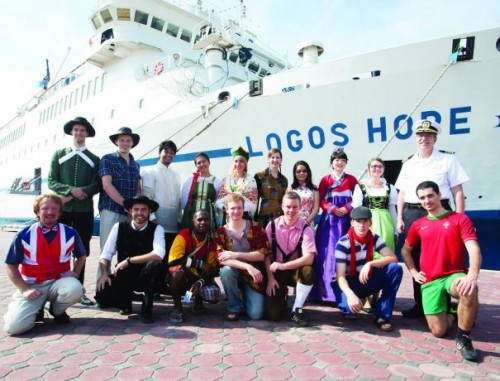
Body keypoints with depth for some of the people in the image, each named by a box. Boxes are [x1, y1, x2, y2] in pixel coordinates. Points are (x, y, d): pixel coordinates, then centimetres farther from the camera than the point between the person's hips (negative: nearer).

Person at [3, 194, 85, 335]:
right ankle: (36, 309, 15)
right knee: (14, 326, -21)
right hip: (32, 286, -1)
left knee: (75, 289, -34)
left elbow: (81, 255, 14)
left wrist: (75, 272, -4)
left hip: (58, 282, 1)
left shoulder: (70, 233, -3)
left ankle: (57, 310, 2)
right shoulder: (24, 235, -6)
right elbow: (11, 266, 0)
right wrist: (25, 290, -11)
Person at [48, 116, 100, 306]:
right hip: (62, 208, 0)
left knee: (82, 250, 4)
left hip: (84, 210, 0)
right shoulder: (58, 154, 12)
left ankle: (79, 290, 11)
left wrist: (70, 197, -11)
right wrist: (71, 190, -15)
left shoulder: (94, 159, 11)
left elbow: (97, 185, 0)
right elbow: (52, 182, 3)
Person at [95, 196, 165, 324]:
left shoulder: (157, 229, -12)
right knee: (102, 297, -23)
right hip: (123, 276, 2)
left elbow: (158, 255, -27)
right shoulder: (119, 227, -4)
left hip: (144, 277, -2)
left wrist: (128, 261, -24)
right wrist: (104, 274, -20)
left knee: (154, 263, -34)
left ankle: (146, 308, -12)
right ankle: (126, 300, 15)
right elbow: (106, 254, -3)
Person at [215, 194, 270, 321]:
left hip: (254, 275, 0)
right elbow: (222, 259, -20)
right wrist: (247, 266, -34)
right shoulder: (221, 232, -8)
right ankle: (235, 307, -8)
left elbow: (262, 254, -13)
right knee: (226, 270, -34)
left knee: (256, 314, -14)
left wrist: (236, 255, -24)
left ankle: (245, 296, 23)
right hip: (234, 273, 0)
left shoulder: (255, 227, -7)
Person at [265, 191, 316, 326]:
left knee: (308, 271, -36)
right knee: (274, 314, -12)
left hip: (296, 270, 0)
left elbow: (309, 258, -23)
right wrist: (270, 278, -12)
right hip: (276, 272, 1)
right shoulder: (272, 226, -7)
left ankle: (297, 309, -12)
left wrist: (283, 266, -29)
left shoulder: (306, 229, -12)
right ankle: (282, 295, 25)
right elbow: (267, 254, -5)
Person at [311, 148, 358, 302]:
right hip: (329, 219, 0)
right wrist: (333, 209, -13)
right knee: (328, 251, -1)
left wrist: (346, 208, -12)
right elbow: (321, 200, 2)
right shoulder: (325, 180, 7)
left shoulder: (351, 179, 9)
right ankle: (326, 289, 6)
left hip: (347, 219, 0)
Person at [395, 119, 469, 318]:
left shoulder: (448, 160, 3)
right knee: (416, 260, 8)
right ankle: (420, 304, 20)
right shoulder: (408, 164, 13)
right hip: (411, 214, 4)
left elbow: (458, 192, 0)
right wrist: (400, 218, 7)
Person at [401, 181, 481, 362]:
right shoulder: (418, 225, 8)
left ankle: (463, 338, -15)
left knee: (470, 290, -40)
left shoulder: (460, 219, -3)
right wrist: (414, 272, 9)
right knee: (438, 331, -5)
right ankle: (450, 316, 33)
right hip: (430, 281, 3)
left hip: (454, 275, -3)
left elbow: (474, 249, -15)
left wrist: (473, 275, -32)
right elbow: (405, 250, 22)